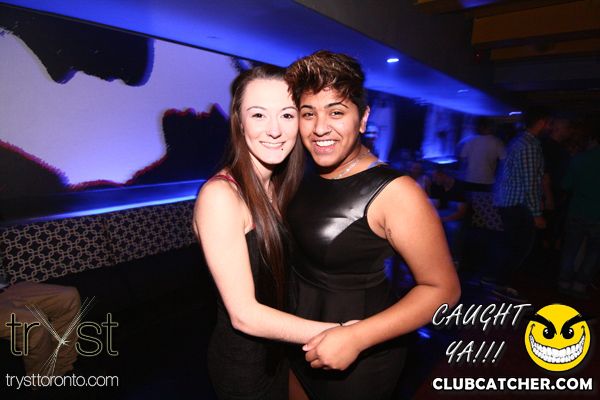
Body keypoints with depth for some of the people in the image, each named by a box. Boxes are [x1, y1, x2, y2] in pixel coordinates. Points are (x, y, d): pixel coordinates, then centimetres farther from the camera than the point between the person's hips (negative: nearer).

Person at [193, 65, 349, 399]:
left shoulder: (278, 186, -2)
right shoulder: (220, 195, -25)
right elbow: (244, 315, -25)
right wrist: (336, 332, -24)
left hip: (281, 346, 6)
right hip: (244, 363, -6)